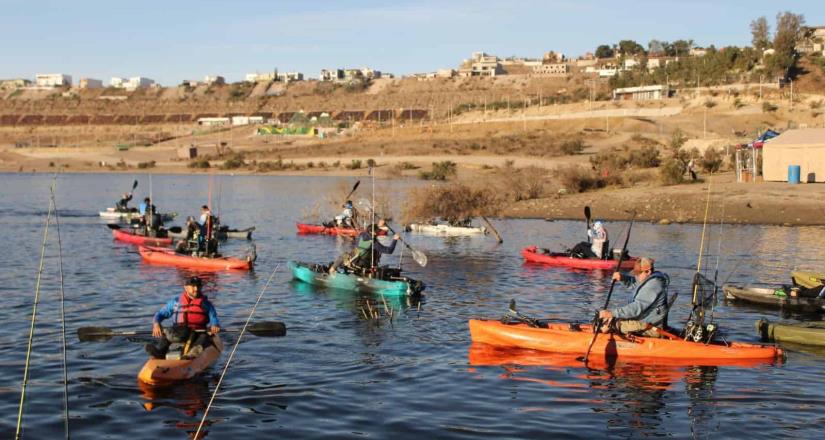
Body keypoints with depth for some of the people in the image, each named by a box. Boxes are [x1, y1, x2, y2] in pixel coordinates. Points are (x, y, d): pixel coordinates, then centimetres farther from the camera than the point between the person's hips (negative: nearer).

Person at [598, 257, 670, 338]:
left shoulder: (653, 286, -24)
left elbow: (637, 308, -30)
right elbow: (633, 282, 25)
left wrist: (612, 313, -33)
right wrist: (622, 278, 2)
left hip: (652, 329, -11)